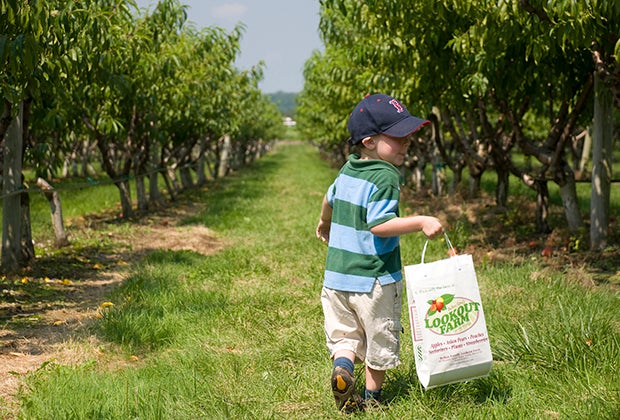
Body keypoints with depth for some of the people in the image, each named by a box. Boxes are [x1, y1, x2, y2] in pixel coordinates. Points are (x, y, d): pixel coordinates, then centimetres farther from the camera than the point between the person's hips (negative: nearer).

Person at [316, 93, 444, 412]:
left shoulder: (347, 171, 8)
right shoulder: (385, 177, -17)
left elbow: (330, 198, 26)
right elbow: (378, 224, -26)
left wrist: (324, 224, 46)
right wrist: (420, 222, -29)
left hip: (337, 275, 6)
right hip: (375, 278, -6)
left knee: (344, 334, 17)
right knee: (380, 340, 12)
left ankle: (342, 366, -10)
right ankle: (372, 398, 21)